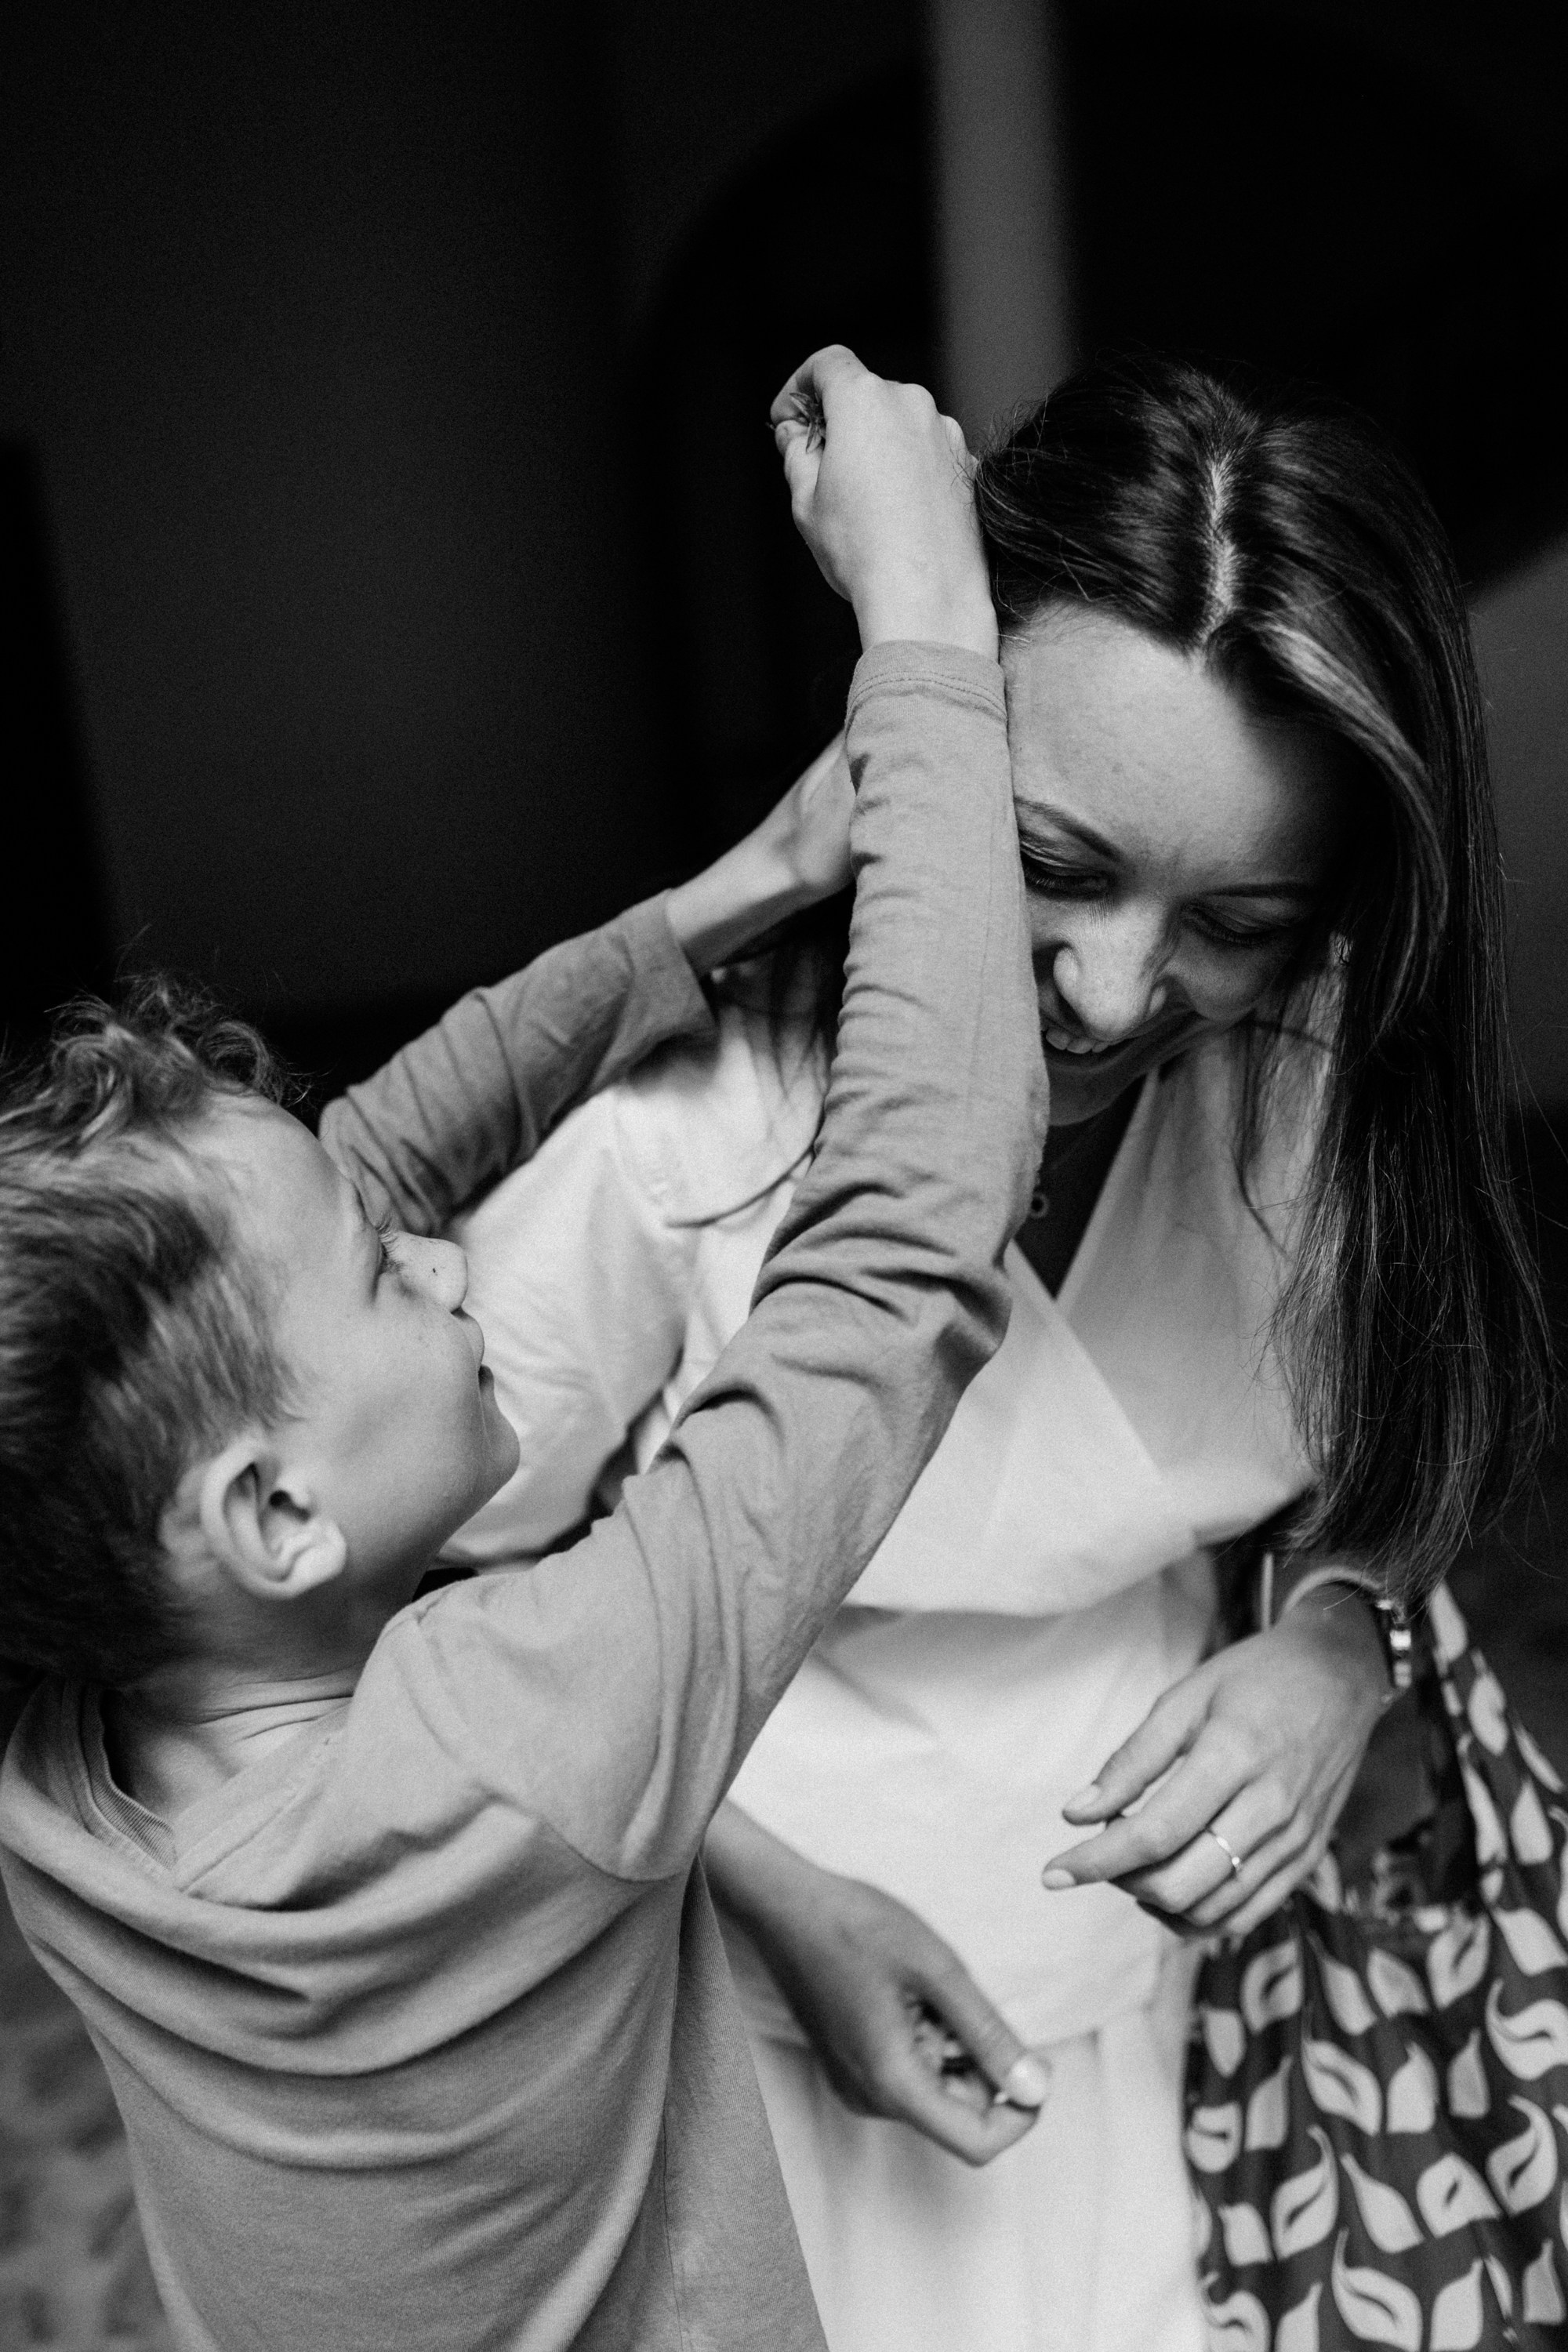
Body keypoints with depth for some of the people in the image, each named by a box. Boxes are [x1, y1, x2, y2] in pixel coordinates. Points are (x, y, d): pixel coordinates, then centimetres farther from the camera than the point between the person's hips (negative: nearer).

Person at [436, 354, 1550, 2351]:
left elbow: (1403, 1450, 3)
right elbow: (452, 1606, -14)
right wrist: (776, 1888, -19)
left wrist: (1335, 1647, -15)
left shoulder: (1313, 1064, -15)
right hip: (771, 1995, -3)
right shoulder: (658, 1136, -29)